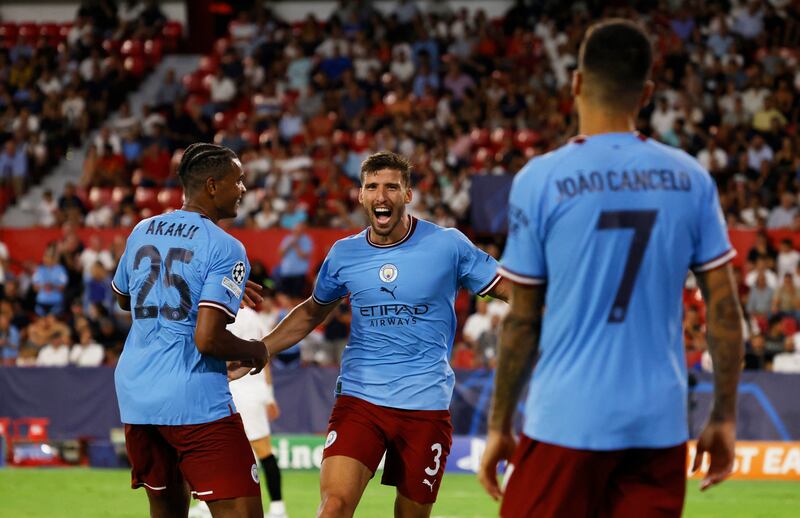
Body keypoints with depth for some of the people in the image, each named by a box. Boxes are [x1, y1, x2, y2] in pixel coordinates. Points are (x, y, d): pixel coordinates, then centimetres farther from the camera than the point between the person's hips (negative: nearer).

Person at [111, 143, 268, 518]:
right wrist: (255, 352, 1)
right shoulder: (225, 249, -11)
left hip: (135, 393, 8)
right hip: (195, 400, -8)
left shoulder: (141, 232, 12)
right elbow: (208, 339, -20)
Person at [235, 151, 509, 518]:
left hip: (425, 405, -1)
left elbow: (509, 289, 3)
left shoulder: (447, 245, -2)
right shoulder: (344, 254, 6)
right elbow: (311, 312, 24)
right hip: (359, 400, 1)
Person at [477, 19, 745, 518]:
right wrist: (725, 418, 12)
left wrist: (499, 426, 7)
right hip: (659, 425, 3)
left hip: (567, 421, -3)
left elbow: (523, 321, -2)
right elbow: (726, 309, 4)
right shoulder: (689, 178, 4)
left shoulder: (541, 179, -5)